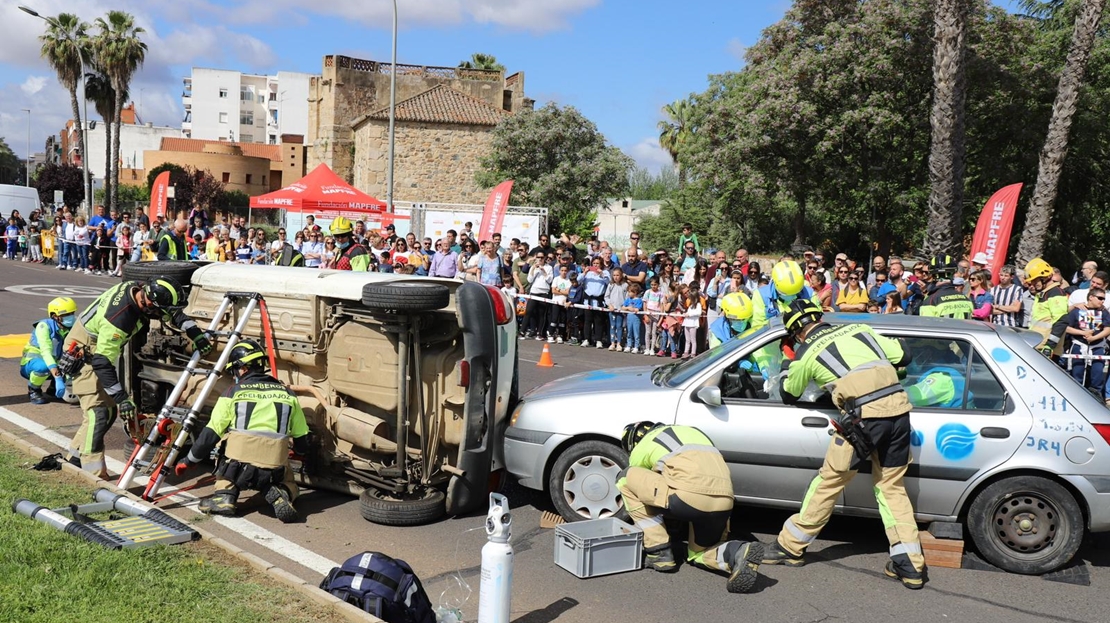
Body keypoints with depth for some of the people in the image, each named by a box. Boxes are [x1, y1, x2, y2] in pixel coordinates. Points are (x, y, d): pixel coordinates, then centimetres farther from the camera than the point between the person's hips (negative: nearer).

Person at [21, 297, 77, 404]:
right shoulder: (44, 326, -25)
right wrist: (58, 378, -46)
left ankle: (54, 388, 7)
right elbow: (46, 352, -36)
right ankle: (33, 390, -8)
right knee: (44, 366, -38)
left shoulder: (72, 328, -10)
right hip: (31, 363, -5)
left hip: (54, 363, 5)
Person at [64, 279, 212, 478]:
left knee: (110, 408, 12)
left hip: (104, 348, 9)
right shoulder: (118, 317, -38)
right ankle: (93, 475, -15)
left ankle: (76, 458, 24)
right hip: (83, 352, -9)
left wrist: (196, 334, -11)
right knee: (99, 413, -17)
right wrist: (121, 398, -31)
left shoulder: (141, 290, -15)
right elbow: (102, 363, -33)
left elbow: (173, 313, 1)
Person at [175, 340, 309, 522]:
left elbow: (210, 435, 5)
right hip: (275, 472, 1)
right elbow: (302, 443, 15)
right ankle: (280, 495, -4)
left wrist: (188, 461, 20)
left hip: (239, 470, -1)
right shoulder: (287, 394, 12)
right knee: (289, 485, 33)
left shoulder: (234, 393, 4)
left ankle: (225, 495, 9)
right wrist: (297, 449, 40)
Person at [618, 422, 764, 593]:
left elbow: (639, 484, 32)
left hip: (688, 497, -6)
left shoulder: (640, 448, 20)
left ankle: (658, 553, 14)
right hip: (724, 504, 6)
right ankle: (739, 553, -5)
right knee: (699, 554, 29)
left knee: (626, 479, 16)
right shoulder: (688, 431, 36)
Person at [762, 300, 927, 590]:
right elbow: (902, 356, 18)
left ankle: (791, 546, 20)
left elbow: (788, 395, 22)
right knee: (892, 485, 16)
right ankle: (911, 565, 14)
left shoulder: (807, 353, 7)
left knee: (829, 481, 8)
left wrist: (787, 372, 43)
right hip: (899, 409, 5)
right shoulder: (858, 330, 17)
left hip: (864, 416, -5)